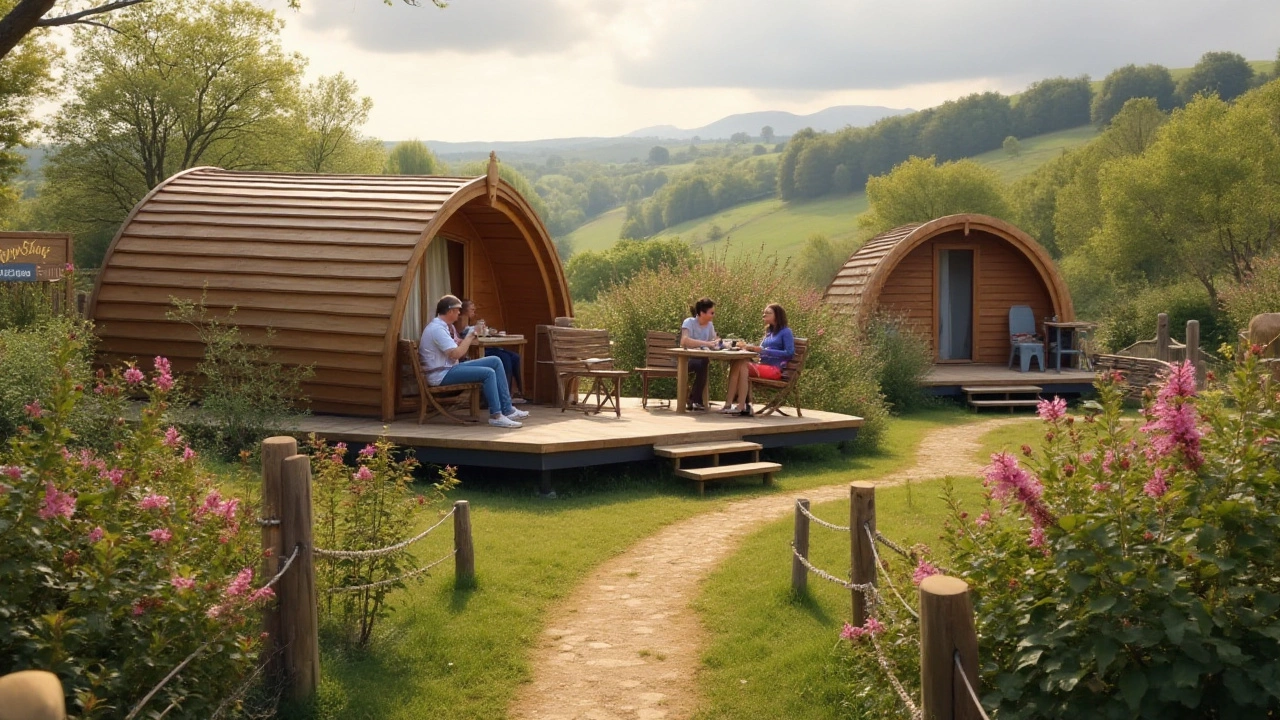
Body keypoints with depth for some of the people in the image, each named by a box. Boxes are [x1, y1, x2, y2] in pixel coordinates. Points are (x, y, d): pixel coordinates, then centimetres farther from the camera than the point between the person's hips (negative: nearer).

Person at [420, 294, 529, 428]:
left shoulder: (448, 326, 13)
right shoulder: (437, 329, -18)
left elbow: (460, 347, 14)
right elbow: (456, 354, -25)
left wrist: (474, 334, 1)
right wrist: (472, 335, -17)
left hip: (452, 367, 10)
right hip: (441, 374, -10)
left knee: (495, 361, 2)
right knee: (488, 373, -23)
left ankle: (507, 410, -1)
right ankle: (496, 416, -13)